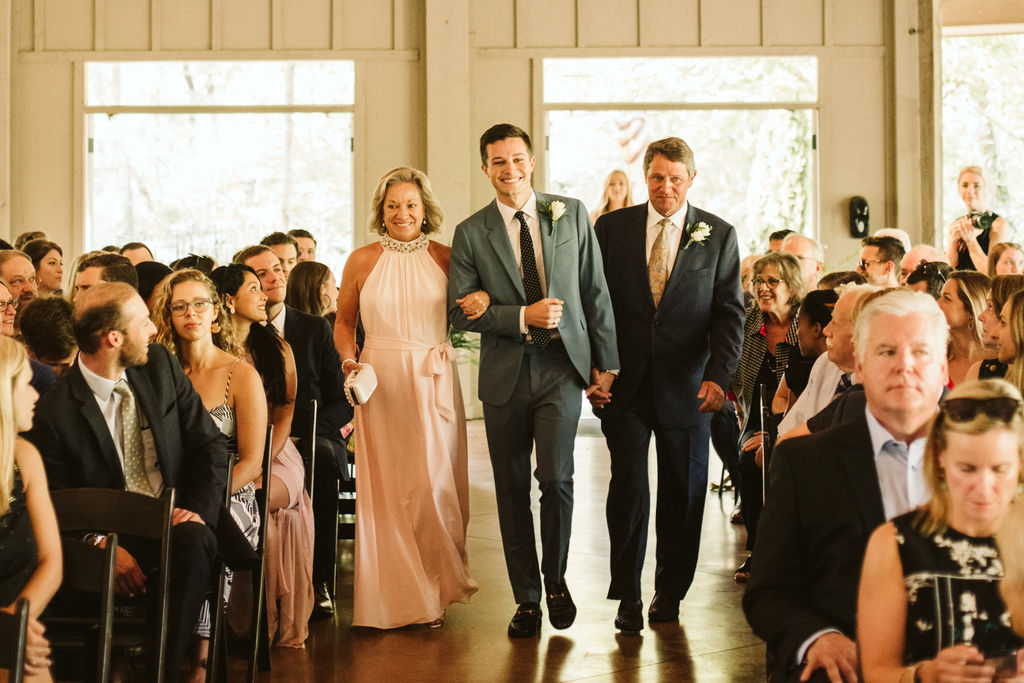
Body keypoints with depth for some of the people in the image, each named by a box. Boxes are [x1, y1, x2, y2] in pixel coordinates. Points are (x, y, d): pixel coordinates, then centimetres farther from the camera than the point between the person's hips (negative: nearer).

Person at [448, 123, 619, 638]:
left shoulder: (571, 215, 5)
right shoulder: (471, 234, 1)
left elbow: (595, 291, 7)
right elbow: (459, 311, -3)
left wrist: (606, 362, 4)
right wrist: (523, 317, -15)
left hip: (562, 367, -1)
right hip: (505, 374, 1)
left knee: (555, 478, -13)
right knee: (512, 490, 7)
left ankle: (555, 579, 13)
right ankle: (526, 599, 22)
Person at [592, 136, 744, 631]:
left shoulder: (719, 236, 3)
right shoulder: (612, 228, 4)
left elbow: (729, 313, -1)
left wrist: (718, 377, -14)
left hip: (687, 387, 1)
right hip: (625, 385, 0)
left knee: (683, 492, 8)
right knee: (628, 486, -5)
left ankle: (670, 592, 23)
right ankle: (627, 596, 8)